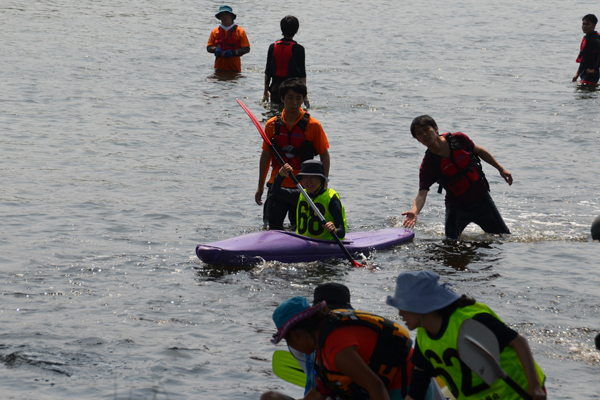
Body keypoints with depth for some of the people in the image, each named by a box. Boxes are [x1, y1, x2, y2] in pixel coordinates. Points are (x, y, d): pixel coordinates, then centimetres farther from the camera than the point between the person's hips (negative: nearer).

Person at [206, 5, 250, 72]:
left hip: (234, 66, -2)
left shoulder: (240, 31, 2)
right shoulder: (215, 31, 10)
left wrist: (233, 52, -15)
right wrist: (215, 49, -13)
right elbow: (209, 48, 11)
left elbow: (247, 49, -1)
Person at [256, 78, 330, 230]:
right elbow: (266, 156, 11)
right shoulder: (272, 125, 3)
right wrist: (260, 187, 12)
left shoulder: (313, 125, -5)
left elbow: (324, 156, -1)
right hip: (277, 184, 2)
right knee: (272, 226, 1)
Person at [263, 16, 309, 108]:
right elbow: (302, 74, -7)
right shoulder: (298, 49, -8)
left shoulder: (273, 47, 1)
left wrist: (265, 92, 15)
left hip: (275, 88, 3)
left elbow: (267, 72, 6)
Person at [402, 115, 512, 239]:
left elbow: (479, 151, 5)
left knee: (505, 237, 11)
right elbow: (422, 193, -29)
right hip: (458, 207, -2)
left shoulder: (458, 139, -14)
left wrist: (500, 168, 9)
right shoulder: (428, 165, -21)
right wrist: (415, 211, -49)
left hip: (482, 199, 2)